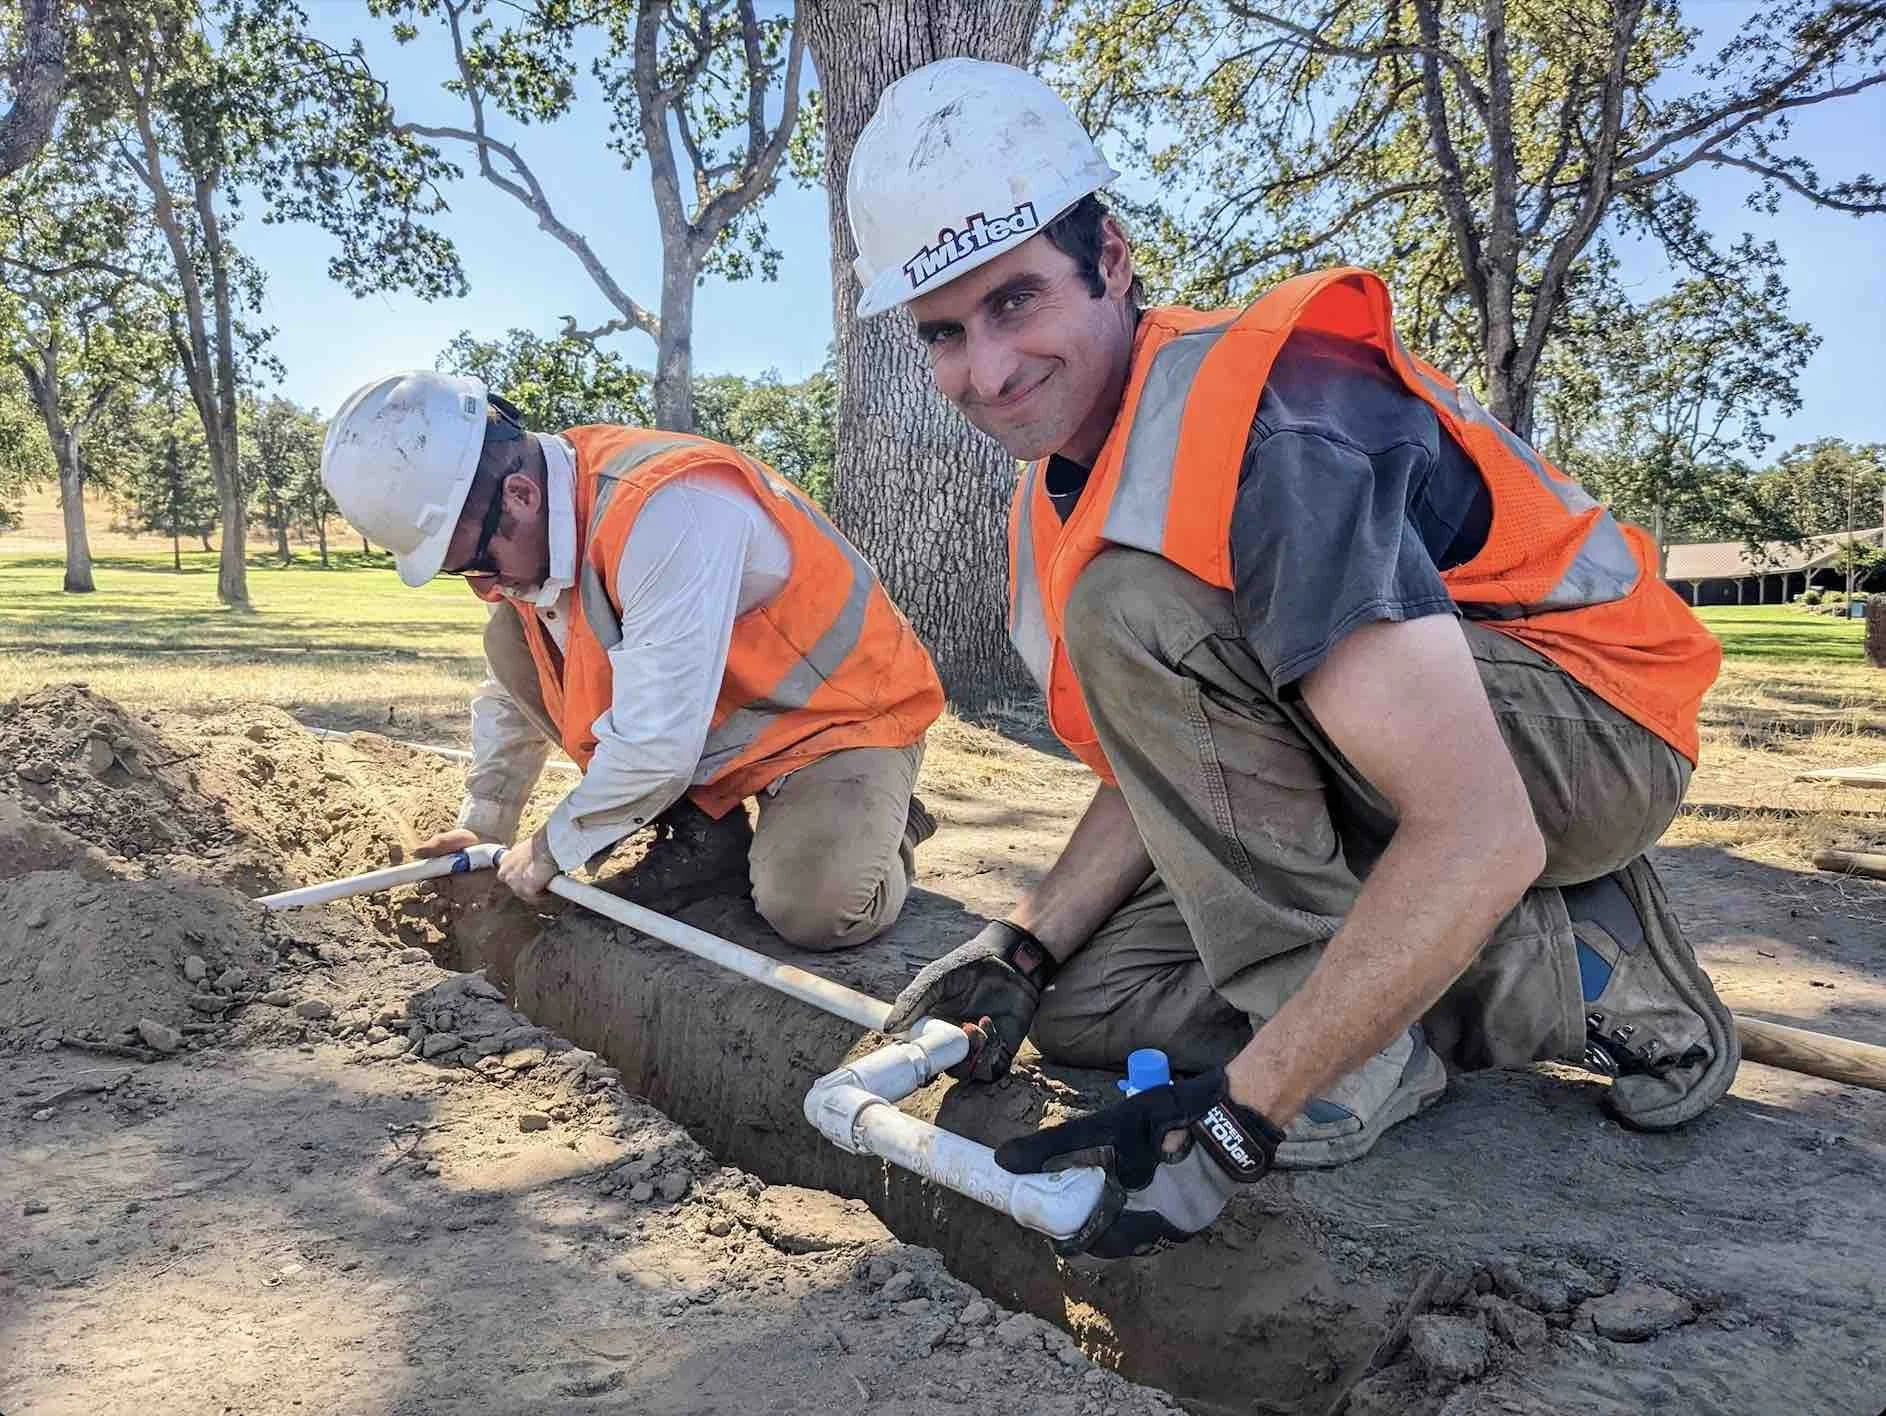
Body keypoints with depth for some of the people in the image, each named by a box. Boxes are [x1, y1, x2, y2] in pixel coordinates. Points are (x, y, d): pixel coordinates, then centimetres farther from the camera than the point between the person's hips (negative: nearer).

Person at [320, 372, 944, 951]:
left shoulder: (669, 509, -34)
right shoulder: (524, 529, -5)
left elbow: (656, 745, -32)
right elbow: (511, 693, 15)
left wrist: (552, 848, -16)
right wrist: (483, 825, 20)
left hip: (843, 712, -8)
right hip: (715, 723, 8)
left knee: (815, 910, -34)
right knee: (512, 641, -6)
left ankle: (878, 826, 3)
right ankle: (701, 830, 1)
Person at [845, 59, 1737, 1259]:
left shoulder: (1271, 438, -29)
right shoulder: (1064, 486, 1)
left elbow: (1481, 836, -34)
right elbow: (1175, 760, 6)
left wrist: (1239, 1110, -32)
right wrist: (1026, 947, -7)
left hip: (1592, 726, -9)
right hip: (1385, 760, 9)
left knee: (1143, 611, -29)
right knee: (1086, 1007, -1)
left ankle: (1367, 1056, -16)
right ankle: (1573, 978, 1)